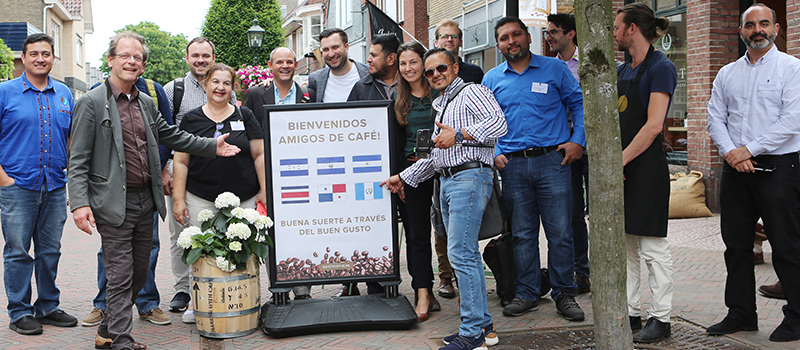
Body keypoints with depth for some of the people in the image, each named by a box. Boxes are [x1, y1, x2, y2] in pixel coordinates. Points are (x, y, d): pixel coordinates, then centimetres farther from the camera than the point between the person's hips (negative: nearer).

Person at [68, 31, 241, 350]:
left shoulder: (147, 103, 13)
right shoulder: (92, 103, -7)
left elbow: (171, 135, 22)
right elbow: (78, 161, -10)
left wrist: (212, 146, 12)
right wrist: (79, 203, -20)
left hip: (145, 200, 7)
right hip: (114, 203, -7)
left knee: (138, 273, 14)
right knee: (120, 277, -5)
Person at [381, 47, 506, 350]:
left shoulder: (471, 92, -2)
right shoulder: (440, 106, 26)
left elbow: (498, 124, -18)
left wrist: (459, 135, -21)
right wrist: (404, 178, 27)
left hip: (469, 177, -9)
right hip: (447, 181, 9)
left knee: (460, 254, -14)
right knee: (467, 255, 8)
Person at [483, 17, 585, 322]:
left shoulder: (554, 69, 5)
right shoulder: (491, 79, 11)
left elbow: (579, 103, 7)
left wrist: (578, 140, -3)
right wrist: (493, 152, 3)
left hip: (552, 161, -2)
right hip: (512, 165, 2)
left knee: (560, 233, -1)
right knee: (522, 233, 7)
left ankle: (564, 294, 11)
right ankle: (527, 294, 18)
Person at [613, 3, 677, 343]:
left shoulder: (660, 68, -10)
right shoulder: (621, 70, 15)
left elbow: (653, 126, -18)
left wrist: (621, 160, -17)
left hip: (646, 168, -8)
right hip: (620, 166, 8)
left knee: (653, 248, -1)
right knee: (624, 245, 11)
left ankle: (660, 318, 9)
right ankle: (630, 312, 20)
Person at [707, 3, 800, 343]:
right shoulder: (727, 74, 14)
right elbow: (715, 118, 9)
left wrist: (749, 149, -14)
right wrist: (730, 152, -8)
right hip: (735, 170, 5)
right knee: (736, 243, 9)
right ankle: (741, 313, 20)